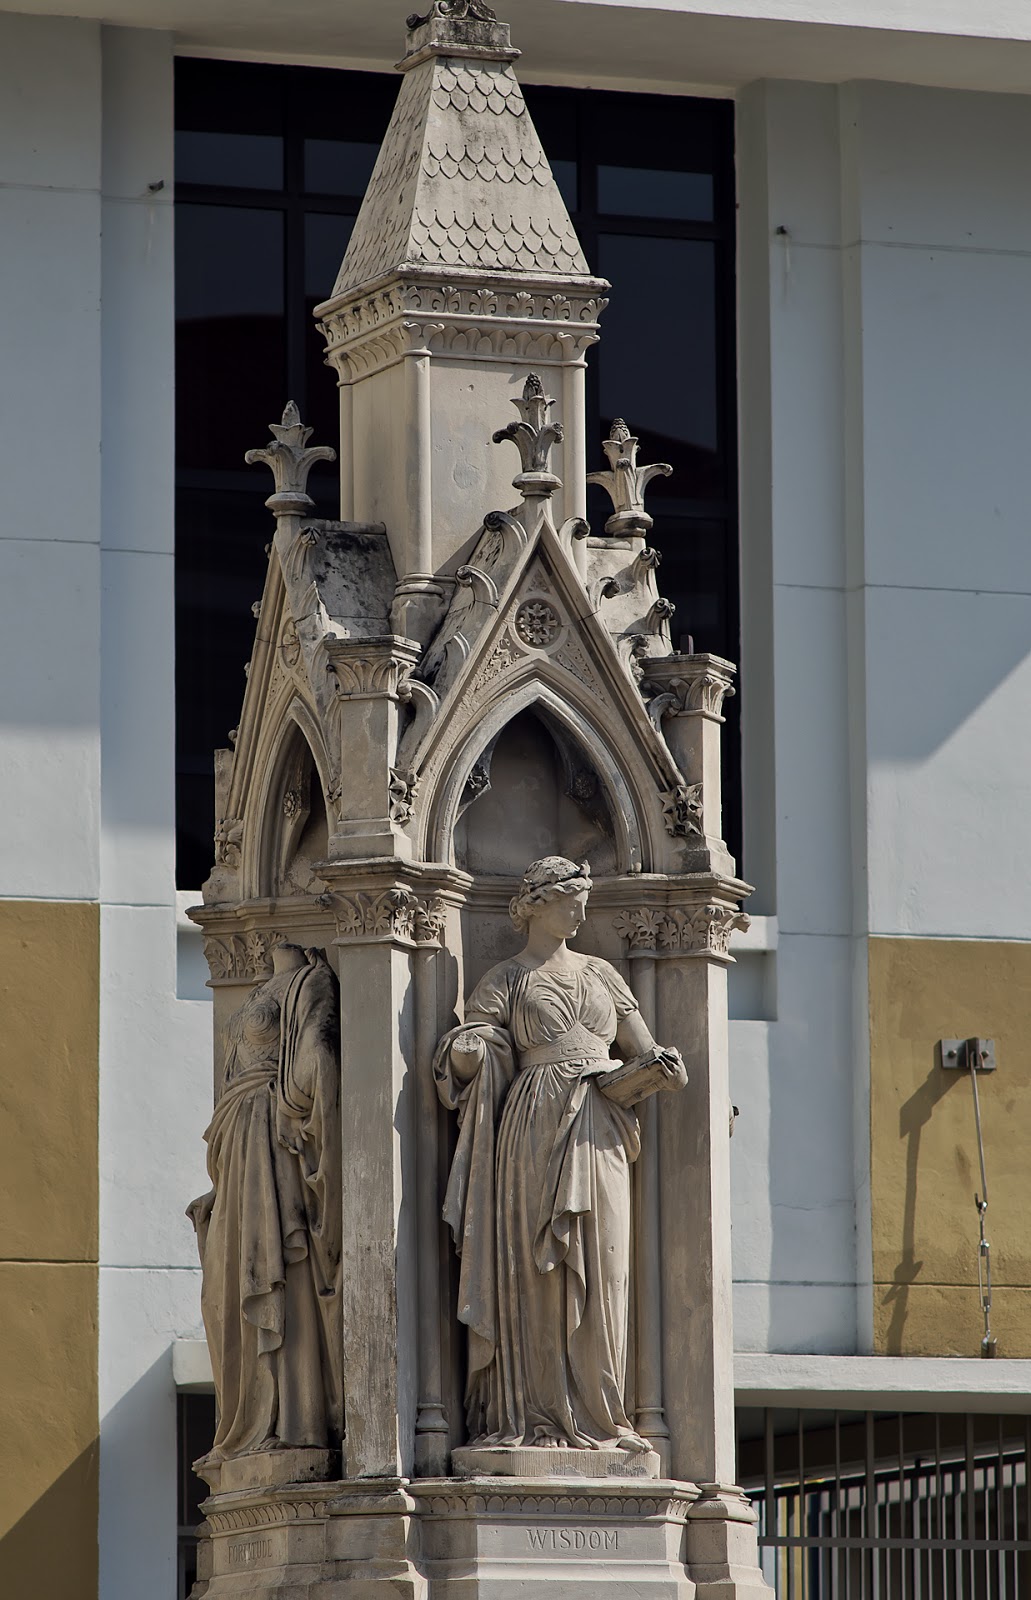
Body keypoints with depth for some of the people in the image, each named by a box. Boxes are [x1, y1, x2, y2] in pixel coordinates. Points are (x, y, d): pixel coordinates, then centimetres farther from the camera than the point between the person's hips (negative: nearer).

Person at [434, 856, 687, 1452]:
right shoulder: (507, 981, 8)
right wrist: (466, 1050, -24)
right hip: (536, 1129, -4)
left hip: (598, 1135, 4)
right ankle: (533, 1415, -8)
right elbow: (466, 1058, -1)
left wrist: (663, 1064, -2)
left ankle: (594, 1413, 2)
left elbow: (643, 1048, 20)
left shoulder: (601, 974, 20)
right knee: (534, 1271, -7)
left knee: (600, 1270, -2)